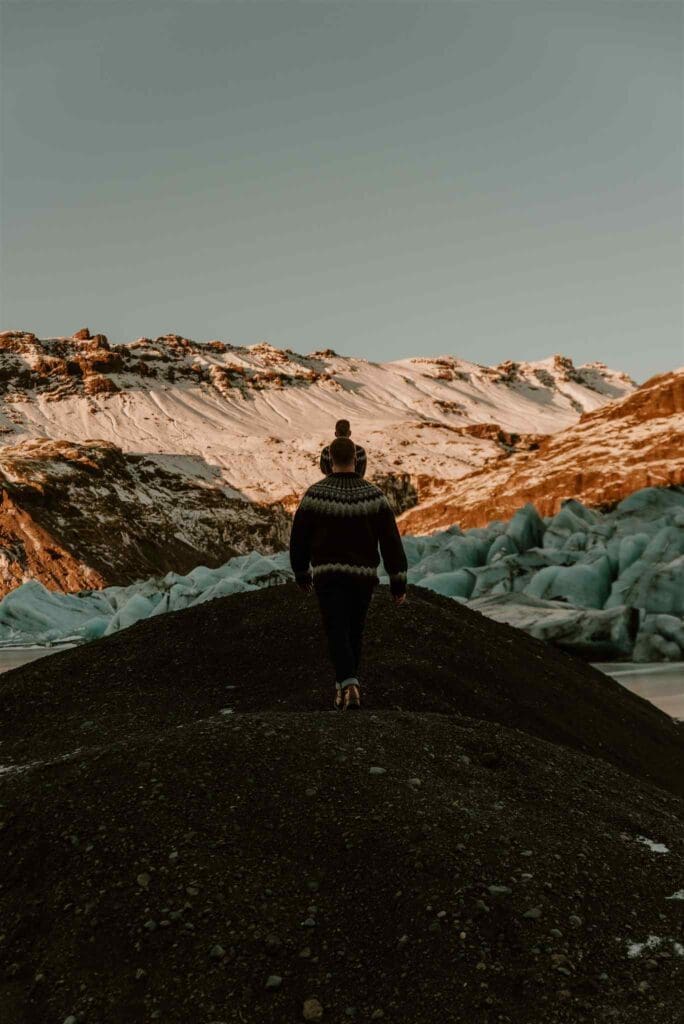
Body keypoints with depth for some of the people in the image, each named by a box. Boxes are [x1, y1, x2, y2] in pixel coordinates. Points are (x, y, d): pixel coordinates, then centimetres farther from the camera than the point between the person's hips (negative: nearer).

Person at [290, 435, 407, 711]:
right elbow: (391, 541, -8)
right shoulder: (374, 495, -6)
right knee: (354, 631, 19)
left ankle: (349, 686, -22)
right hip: (363, 575, 2)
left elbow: (298, 538, 1)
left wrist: (301, 573, 17)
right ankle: (345, 683, 34)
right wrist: (399, 583, -1)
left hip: (327, 575, -2)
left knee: (337, 634, -2)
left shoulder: (314, 494, -7)